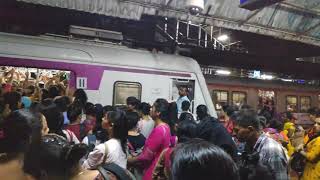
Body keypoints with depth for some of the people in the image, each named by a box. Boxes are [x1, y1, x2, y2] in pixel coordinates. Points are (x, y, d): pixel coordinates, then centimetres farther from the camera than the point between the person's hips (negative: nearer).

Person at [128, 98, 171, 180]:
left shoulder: (158, 130, -26)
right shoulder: (165, 126, 2)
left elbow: (147, 156, -20)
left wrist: (132, 160, -4)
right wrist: (137, 156, 11)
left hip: (154, 170, -8)